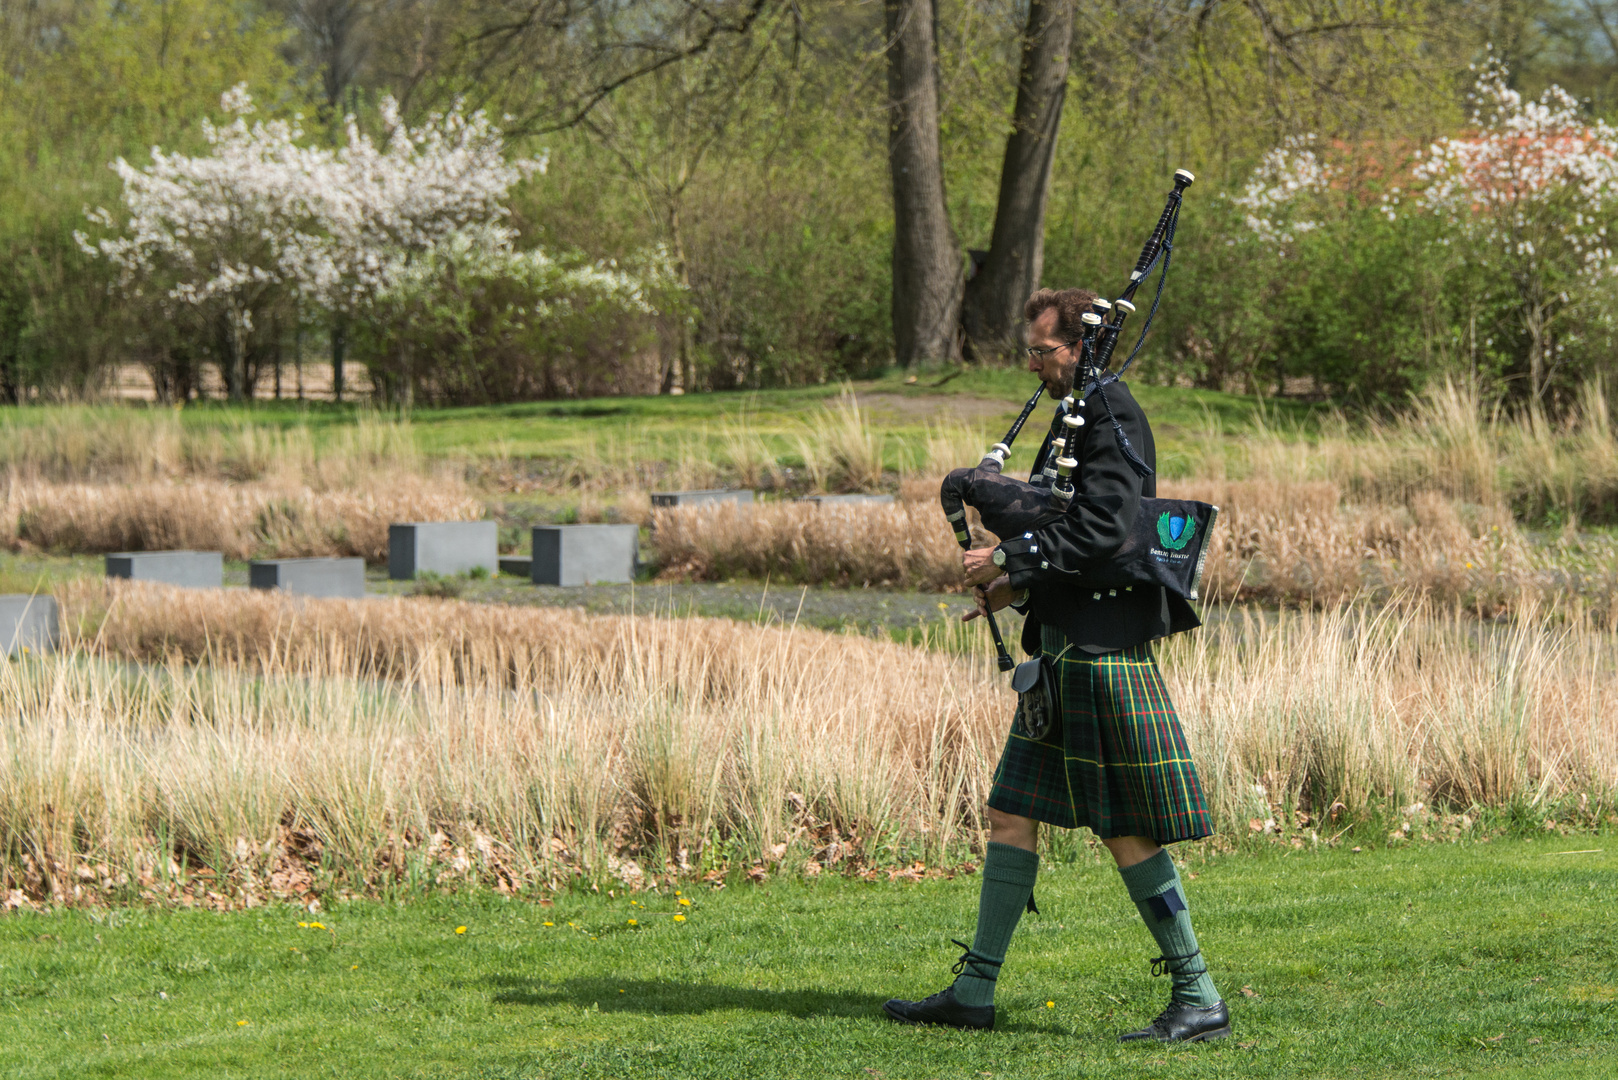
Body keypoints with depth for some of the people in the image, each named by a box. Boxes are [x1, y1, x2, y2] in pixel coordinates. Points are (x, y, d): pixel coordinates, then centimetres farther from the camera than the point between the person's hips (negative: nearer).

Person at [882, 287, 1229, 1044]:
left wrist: (1010, 562, -17)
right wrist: (1020, 585, 11)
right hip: (1064, 651, 10)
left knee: (1128, 833, -5)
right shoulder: (1074, 415, 17)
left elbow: (1104, 525, -23)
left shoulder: (1114, 417, -13)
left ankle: (1200, 1001, 2)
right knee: (1012, 815, 10)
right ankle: (974, 990, 14)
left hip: (1105, 655, -10)